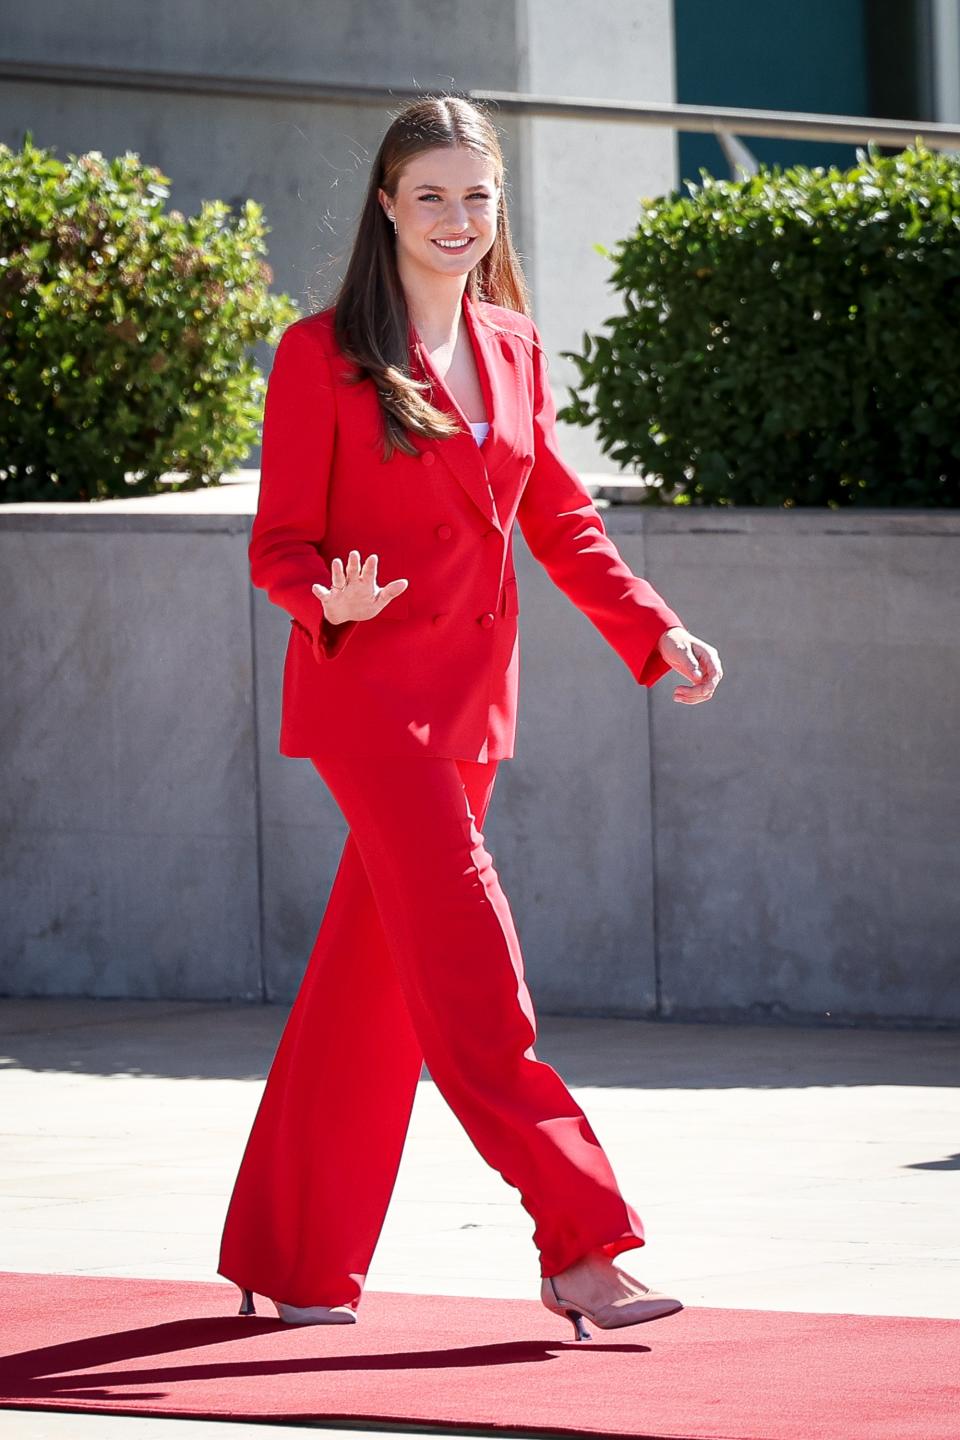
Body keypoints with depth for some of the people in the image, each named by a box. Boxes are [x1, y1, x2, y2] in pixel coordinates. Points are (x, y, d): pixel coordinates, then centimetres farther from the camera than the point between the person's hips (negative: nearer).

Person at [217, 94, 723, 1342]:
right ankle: (579, 1247, -16)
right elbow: (279, 544, -6)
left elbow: (557, 517, 18)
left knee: (373, 979, 10)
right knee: (468, 958, -13)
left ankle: (298, 1261, 19)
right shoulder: (323, 356, -7)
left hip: (470, 698, 6)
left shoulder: (512, 347, 11)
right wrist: (330, 601, -28)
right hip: (370, 689, -6)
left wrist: (654, 630, 7)